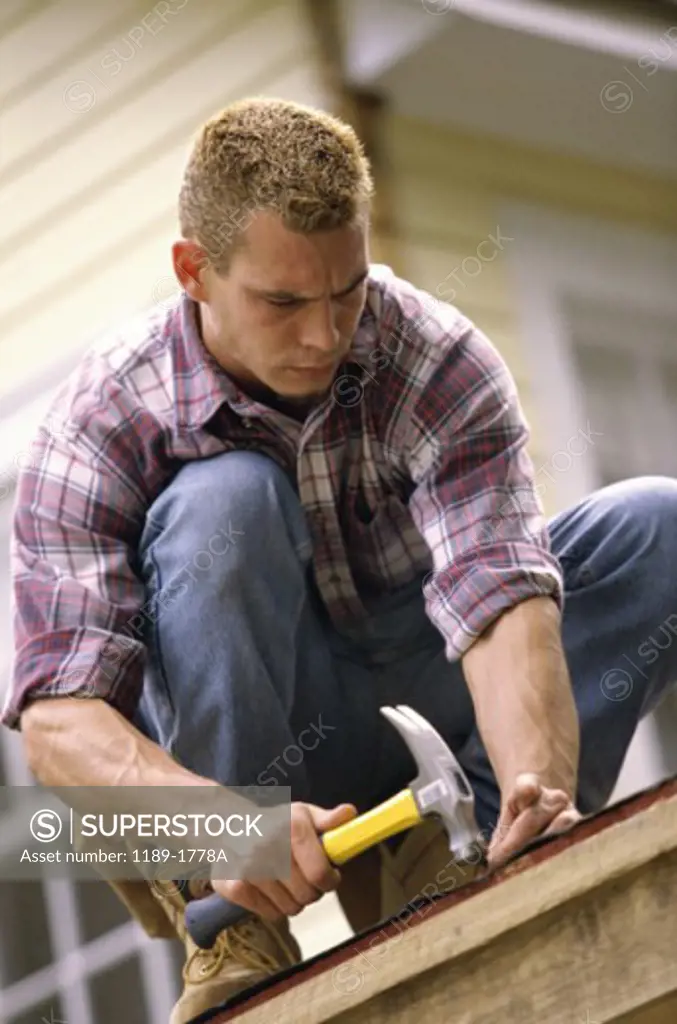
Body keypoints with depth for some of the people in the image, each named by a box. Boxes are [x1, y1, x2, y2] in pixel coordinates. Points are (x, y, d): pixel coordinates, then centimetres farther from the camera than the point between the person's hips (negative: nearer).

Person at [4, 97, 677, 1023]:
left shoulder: (440, 362, -20)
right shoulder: (103, 423, -23)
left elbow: (503, 600, -33)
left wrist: (538, 787, -54)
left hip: (425, 684, 2)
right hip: (263, 728, -2)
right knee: (224, 498, -34)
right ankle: (238, 926, -25)